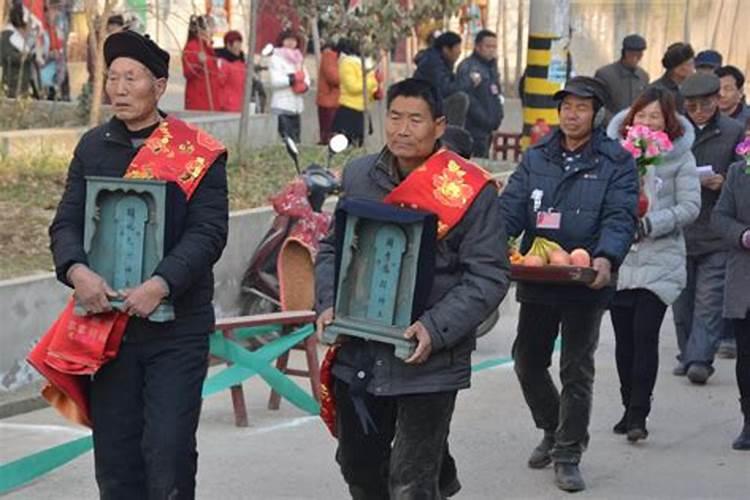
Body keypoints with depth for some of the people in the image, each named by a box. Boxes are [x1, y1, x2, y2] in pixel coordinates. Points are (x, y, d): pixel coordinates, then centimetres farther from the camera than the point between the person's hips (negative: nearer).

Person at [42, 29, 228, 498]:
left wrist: (160, 285, -23)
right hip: (106, 324, 4)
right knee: (114, 456, 8)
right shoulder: (93, 147, 9)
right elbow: (67, 223, 5)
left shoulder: (199, 154, -4)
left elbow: (208, 232, -10)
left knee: (169, 454, -6)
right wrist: (77, 271, -16)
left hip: (177, 327, -4)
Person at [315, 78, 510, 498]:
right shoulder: (360, 176, 5)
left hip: (428, 363, -5)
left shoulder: (470, 188, -10)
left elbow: (489, 276, -10)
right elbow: (332, 248, 16)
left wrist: (435, 329, -20)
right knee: (359, 466, 19)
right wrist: (328, 304, -2)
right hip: (358, 354, 5)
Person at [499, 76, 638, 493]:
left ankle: (568, 455, 14)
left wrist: (606, 258, -31)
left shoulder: (616, 162, -2)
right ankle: (553, 430, 37)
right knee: (528, 362, 13)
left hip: (586, 284, -4)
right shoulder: (536, 158, 9)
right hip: (537, 282, 4)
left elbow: (620, 218, -12)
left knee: (577, 371, 2)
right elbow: (511, 208, 1)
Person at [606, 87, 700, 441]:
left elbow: (690, 207, -4)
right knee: (624, 337, 8)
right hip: (619, 260, 3)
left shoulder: (680, 157, 0)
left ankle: (638, 414, -6)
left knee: (645, 334, -10)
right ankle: (631, 409, 21)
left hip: (659, 259, -3)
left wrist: (648, 224, -14)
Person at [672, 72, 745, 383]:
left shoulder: (735, 133, 1)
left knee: (709, 299, -9)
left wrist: (723, 183, -14)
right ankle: (688, 355, 21)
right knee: (682, 299, 10)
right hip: (678, 227, 3)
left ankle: (700, 359, -11)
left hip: (716, 232, -3)